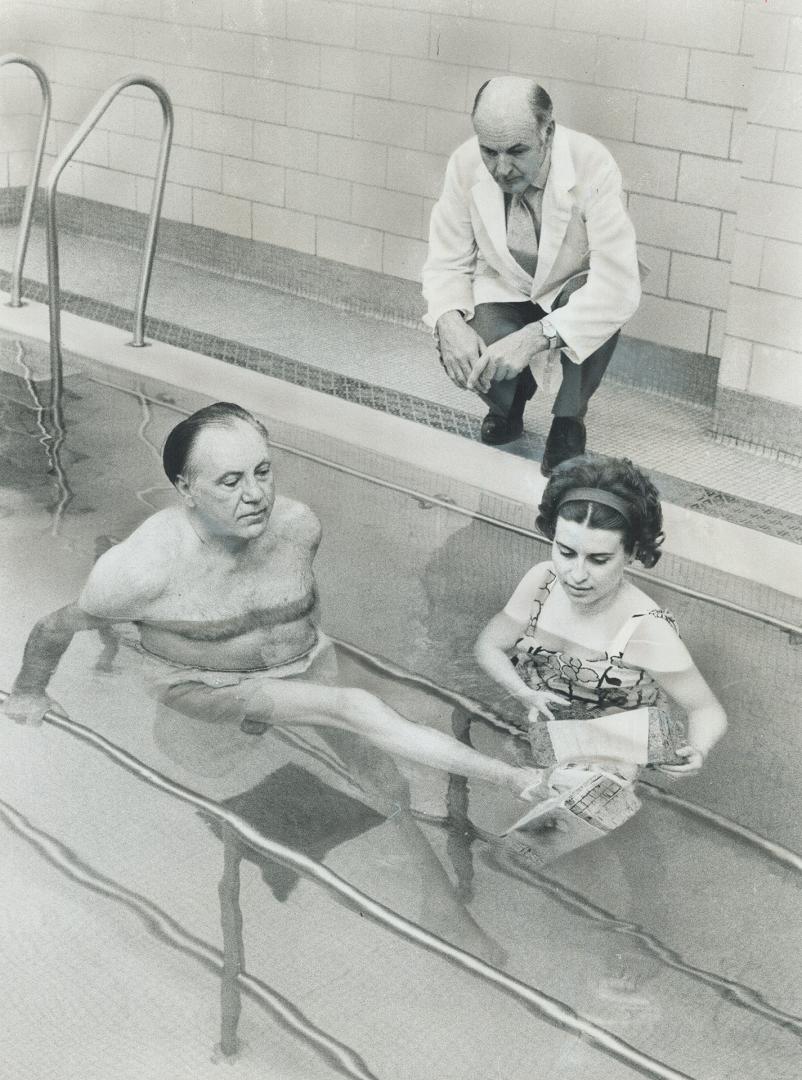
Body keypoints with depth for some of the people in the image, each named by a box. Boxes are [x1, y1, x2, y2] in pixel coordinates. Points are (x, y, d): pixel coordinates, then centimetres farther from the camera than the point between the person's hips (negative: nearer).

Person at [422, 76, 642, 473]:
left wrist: (536, 336, -46)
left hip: (572, 293, -1)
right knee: (463, 360, -28)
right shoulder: (465, 165, -19)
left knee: (602, 303, -36)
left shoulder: (593, 167, -30)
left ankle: (568, 423, -10)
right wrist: (449, 321, -31)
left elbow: (621, 286, -36)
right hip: (503, 293, 2)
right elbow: (447, 262, -8)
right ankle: (512, 396, 10)